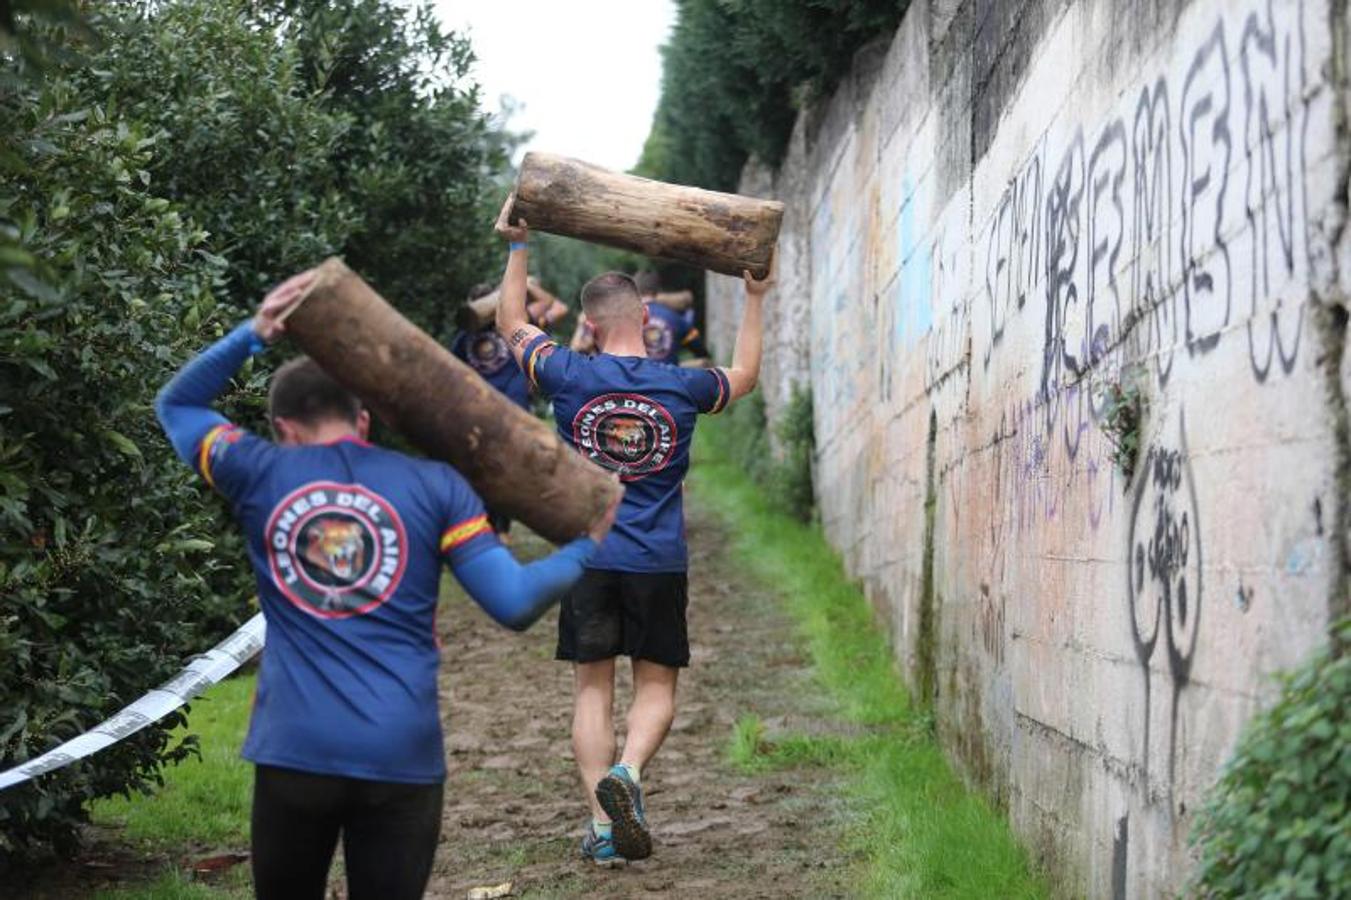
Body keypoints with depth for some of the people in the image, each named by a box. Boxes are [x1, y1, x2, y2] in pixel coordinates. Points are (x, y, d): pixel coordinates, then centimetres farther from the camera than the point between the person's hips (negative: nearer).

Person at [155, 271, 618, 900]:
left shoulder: (261, 475, 7)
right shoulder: (433, 485, 4)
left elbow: (176, 405, 25)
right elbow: (514, 603, -2)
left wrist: (254, 335, 14)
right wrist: (584, 547, 14)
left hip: (296, 749, 1)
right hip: (402, 755, 0)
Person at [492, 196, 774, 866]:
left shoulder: (571, 378, -5)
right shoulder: (683, 388, -3)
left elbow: (511, 323, 13)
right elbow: (745, 374, 20)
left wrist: (517, 247, 20)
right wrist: (754, 300, 27)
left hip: (587, 559, 0)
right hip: (659, 565, 0)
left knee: (592, 687, 7)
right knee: (656, 686, 10)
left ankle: (603, 825, 0)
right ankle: (627, 770, -19)